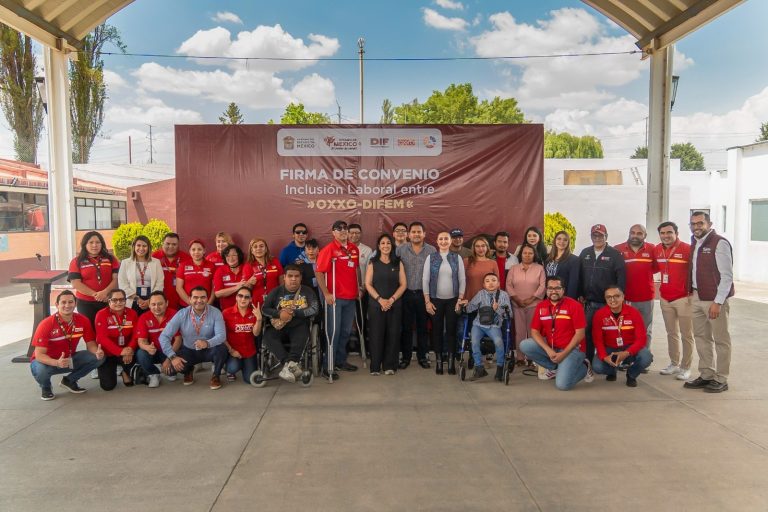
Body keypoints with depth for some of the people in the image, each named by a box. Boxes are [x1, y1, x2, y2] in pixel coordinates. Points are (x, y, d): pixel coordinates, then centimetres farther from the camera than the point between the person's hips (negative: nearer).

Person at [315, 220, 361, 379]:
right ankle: (328, 366, 9)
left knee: (346, 331, 16)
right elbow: (318, 272, -13)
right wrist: (326, 293, -16)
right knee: (333, 331, -2)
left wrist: (358, 288, 15)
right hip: (335, 297, -6)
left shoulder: (354, 249, 8)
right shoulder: (329, 249, -10)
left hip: (351, 297, 6)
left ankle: (341, 360, 31)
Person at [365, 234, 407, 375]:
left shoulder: (398, 263, 8)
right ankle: (375, 367, 6)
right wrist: (380, 299, -12)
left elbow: (403, 284, 3)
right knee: (376, 335, -2)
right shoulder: (372, 262, 5)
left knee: (393, 334, 1)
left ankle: (389, 366, 11)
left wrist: (392, 299, -10)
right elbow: (368, 284, -1)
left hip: (395, 305, 1)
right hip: (376, 304, -1)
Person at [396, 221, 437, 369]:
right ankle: (405, 356, 18)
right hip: (406, 294, 0)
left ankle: (422, 356, 22)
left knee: (422, 326, 9)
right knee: (406, 326, 7)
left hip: (424, 294, 0)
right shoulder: (400, 249, 1)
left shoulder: (432, 251, 1)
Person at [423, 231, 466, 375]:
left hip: (452, 300, 0)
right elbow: (425, 280, 0)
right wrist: (427, 301, -5)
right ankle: (438, 362, 13)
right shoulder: (431, 258, 2)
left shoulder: (457, 258, 3)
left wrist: (460, 299, -4)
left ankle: (451, 362, 11)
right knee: (437, 330, 5)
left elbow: (462, 280, 3)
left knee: (451, 330, 3)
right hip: (436, 300, 0)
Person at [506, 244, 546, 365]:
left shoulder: (539, 268, 5)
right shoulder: (513, 268, 10)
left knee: (533, 331, 0)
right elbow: (509, 285, 4)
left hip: (534, 304, -1)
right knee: (519, 331, 2)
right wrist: (516, 299, -9)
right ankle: (520, 357, 6)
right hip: (517, 304, 1)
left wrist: (531, 298, -11)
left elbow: (542, 286, -3)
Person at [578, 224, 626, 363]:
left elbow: (621, 278, -7)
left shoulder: (615, 254, -2)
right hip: (589, 302, 3)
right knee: (587, 331, 3)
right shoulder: (585, 253, 10)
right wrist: (580, 294, 5)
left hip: (608, 303, -3)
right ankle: (588, 361, 13)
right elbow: (579, 276, 11)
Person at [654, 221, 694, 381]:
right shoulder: (657, 250, 5)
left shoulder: (687, 249, -12)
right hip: (665, 298, 6)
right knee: (672, 333, 16)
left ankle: (685, 367, 11)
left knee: (686, 335, 3)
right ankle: (674, 363, 27)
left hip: (683, 298, -6)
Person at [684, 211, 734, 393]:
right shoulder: (694, 244, 12)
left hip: (714, 299, -7)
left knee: (720, 339, 3)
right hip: (696, 297, 8)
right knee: (701, 337, 13)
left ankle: (721, 380, 12)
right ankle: (706, 375, 23)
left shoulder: (720, 243, -11)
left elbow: (727, 276, -14)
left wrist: (717, 302, -17)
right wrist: (691, 293, 8)